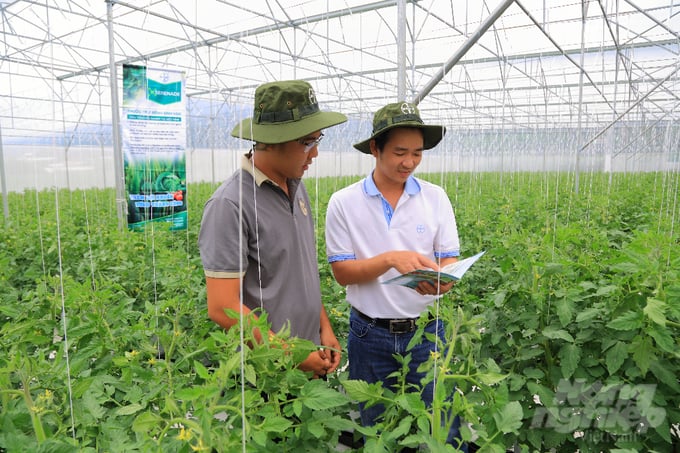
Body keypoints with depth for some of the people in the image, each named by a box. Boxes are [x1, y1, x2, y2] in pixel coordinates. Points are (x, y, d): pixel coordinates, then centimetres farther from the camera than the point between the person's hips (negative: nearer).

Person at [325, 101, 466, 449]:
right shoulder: (344, 203, -7)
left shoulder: (436, 197, -2)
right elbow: (342, 272, -8)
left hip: (427, 332, 1)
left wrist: (442, 279, -25)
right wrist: (391, 258, -24)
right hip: (370, 335, 0)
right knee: (375, 433, 18)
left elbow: (450, 260, -2)